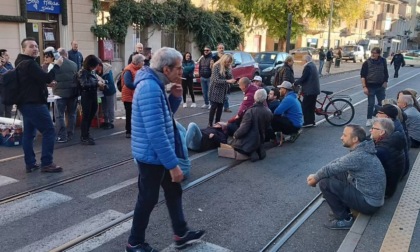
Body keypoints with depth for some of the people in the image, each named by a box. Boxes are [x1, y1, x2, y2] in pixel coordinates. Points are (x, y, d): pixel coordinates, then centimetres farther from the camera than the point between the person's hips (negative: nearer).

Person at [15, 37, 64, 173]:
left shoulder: (20, 62, 17)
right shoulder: (30, 63, -17)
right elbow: (47, 78, -22)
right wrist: (57, 65, -10)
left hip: (25, 103, 11)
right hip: (34, 104, -11)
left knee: (29, 133, 10)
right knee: (49, 131, -8)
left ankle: (30, 163, 13)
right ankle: (46, 163, -8)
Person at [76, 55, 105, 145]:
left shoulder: (92, 71, 8)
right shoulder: (82, 72, -12)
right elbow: (84, 84, -24)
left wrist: (100, 82, -1)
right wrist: (97, 83, -22)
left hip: (94, 95, 7)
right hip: (86, 96, -7)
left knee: (91, 115, 15)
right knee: (86, 116, -3)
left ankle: (86, 133, 31)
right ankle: (84, 138, 5)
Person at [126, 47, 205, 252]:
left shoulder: (156, 84, 6)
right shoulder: (150, 88, -26)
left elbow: (165, 115, 17)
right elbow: (156, 132, -30)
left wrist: (175, 97, -1)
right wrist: (173, 164, -26)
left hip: (159, 154, 10)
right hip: (152, 155, -10)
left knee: (174, 190, 19)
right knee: (148, 199, 7)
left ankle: (181, 234, 34)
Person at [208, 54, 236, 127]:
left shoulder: (229, 67, 3)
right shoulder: (216, 66, -15)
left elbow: (230, 77, 5)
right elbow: (216, 80, -21)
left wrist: (232, 80, -20)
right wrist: (227, 81, -30)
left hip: (223, 90, 5)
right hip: (215, 90, -5)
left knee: (220, 107, 6)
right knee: (214, 106, -5)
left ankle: (217, 123, 14)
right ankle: (210, 124, 1)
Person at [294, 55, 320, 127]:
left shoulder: (308, 66, -15)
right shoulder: (313, 65, 16)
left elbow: (303, 78, -19)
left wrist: (295, 84, -8)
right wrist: (298, 83, 18)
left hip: (310, 90, -10)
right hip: (314, 89, 10)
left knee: (305, 106, -6)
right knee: (311, 106, 14)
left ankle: (307, 122, -6)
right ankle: (311, 122, 19)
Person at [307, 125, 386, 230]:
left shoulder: (358, 156, -26)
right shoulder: (361, 149, 4)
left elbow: (331, 169, -17)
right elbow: (337, 162, 11)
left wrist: (315, 178, 0)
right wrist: (316, 175, 5)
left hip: (368, 203, -9)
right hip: (372, 197, 9)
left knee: (324, 183, -15)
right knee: (336, 174, 12)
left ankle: (345, 219, -1)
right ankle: (343, 209, 17)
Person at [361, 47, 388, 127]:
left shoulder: (383, 61, 0)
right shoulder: (367, 62, -8)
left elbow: (385, 72, 11)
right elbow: (363, 75, -8)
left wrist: (385, 82, 2)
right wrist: (364, 86, -14)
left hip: (380, 86, 3)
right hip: (370, 86, -3)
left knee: (382, 103, 10)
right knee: (371, 104, 0)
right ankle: (369, 119, 11)